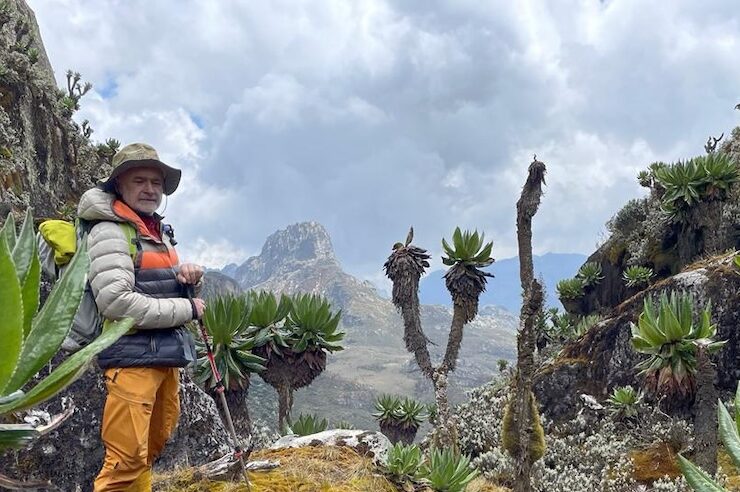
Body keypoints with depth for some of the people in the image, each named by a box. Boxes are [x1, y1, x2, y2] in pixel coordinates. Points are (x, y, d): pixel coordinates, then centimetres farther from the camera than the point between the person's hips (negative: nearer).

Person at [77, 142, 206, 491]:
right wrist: (186, 309, -16)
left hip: (166, 356, 9)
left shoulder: (159, 233, 15)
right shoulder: (110, 232, -12)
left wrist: (187, 277, 2)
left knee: (151, 448, 19)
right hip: (132, 356, -9)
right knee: (126, 459, -10)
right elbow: (117, 303, -23)